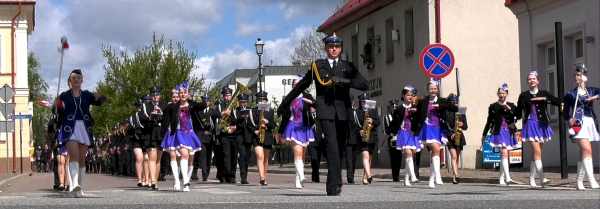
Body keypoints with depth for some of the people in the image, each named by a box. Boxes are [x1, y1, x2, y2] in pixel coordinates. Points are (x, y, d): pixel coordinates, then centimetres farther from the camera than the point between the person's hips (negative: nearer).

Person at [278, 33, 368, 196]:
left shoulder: (348, 66, 15)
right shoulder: (317, 66, 13)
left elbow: (364, 84, 5)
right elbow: (301, 85, 20)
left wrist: (345, 81, -11)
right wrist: (285, 102, 22)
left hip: (343, 110, 3)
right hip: (325, 109, -3)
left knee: (340, 148, 5)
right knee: (332, 144, -17)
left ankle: (331, 186, 16)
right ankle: (335, 184, -24)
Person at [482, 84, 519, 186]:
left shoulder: (511, 106, 10)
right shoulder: (493, 106, 4)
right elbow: (489, 121, 9)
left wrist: (509, 109, -18)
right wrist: (484, 135, 12)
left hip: (509, 133, 3)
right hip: (499, 132, -3)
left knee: (504, 156, 10)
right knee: (504, 154, -16)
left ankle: (501, 179, 19)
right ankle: (508, 178, -25)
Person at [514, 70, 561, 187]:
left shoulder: (544, 94, 6)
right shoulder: (523, 96, 3)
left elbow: (558, 102, -2)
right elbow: (518, 112, 12)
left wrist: (545, 99, -13)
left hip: (542, 125, 3)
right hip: (531, 125, -3)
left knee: (535, 153, 10)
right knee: (537, 152, -16)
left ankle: (532, 178, 19)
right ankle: (542, 178, -23)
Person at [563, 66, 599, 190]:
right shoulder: (570, 94, 9)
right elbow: (565, 111, 8)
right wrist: (569, 119, -11)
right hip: (579, 124, -4)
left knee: (583, 153, 6)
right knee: (587, 150, -19)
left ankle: (579, 182, 12)